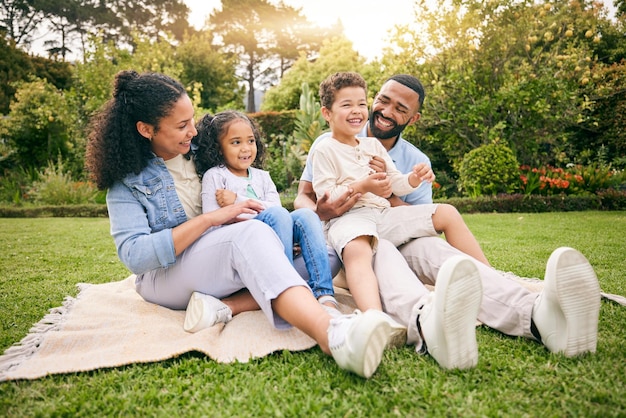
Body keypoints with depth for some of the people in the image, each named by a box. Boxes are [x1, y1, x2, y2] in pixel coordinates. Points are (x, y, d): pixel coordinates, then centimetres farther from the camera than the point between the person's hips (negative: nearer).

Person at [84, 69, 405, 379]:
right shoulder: (127, 181, -2)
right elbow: (134, 255, -17)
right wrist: (210, 219, -21)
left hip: (224, 263, 6)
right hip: (165, 278, -5)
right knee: (251, 233, -37)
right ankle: (331, 334, -59)